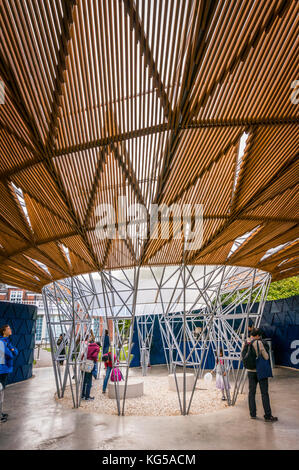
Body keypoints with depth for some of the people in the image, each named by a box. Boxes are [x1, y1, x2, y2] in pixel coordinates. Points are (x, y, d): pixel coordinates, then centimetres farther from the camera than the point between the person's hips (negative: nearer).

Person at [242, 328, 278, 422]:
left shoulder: (245, 343, 1)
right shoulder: (258, 343, -18)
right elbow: (266, 357, -15)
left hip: (250, 371, 5)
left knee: (251, 392, 13)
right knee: (264, 393, 4)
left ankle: (252, 414, 18)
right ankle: (268, 416, 9)